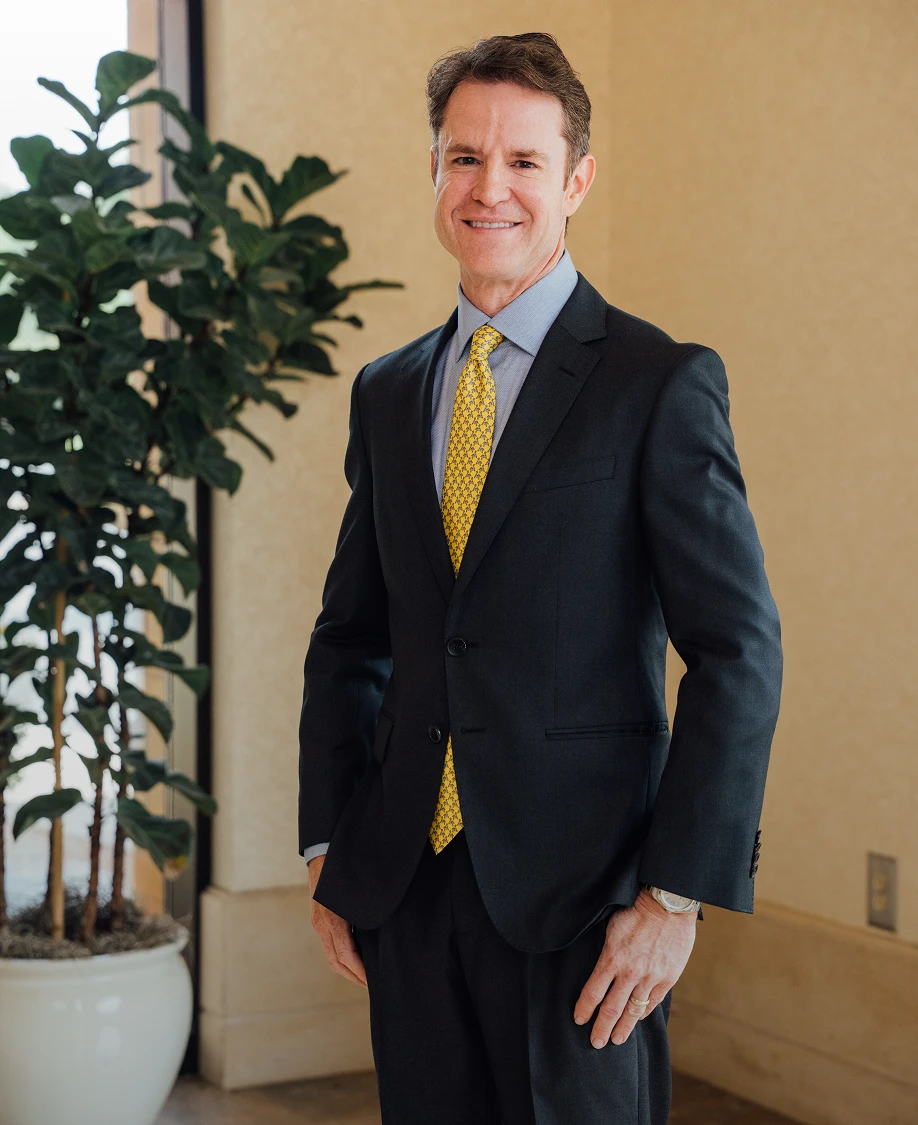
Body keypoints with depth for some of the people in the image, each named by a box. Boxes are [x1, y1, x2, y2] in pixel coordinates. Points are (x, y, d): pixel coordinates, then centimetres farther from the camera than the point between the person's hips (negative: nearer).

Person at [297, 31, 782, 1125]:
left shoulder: (664, 384, -6)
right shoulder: (387, 392, 11)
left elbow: (739, 651, -9)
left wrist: (678, 894, -14)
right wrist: (329, 849, 10)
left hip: (581, 887, -4)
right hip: (408, 887, 5)